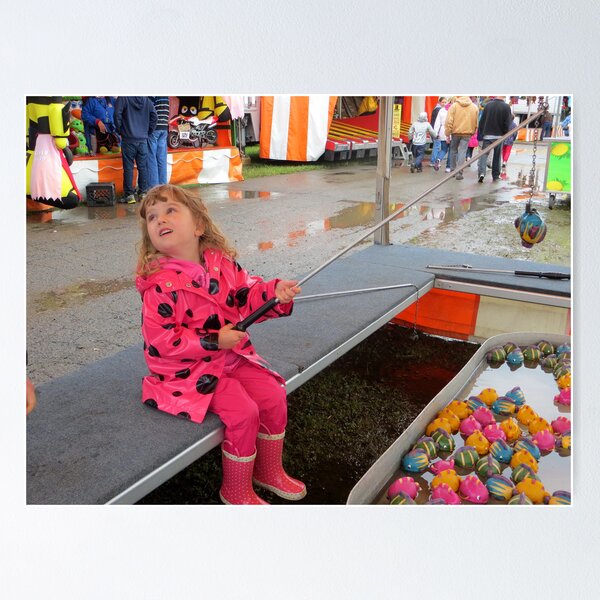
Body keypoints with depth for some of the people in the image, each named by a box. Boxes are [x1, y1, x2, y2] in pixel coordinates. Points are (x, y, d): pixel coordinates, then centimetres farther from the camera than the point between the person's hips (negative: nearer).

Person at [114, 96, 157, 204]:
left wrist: (120, 130, 1)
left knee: (128, 168, 0)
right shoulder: (145, 99, 7)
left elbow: (117, 114, -12)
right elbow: (153, 114, 4)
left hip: (128, 139, -3)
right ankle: (143, 193, 13)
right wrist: (148, 131, 9)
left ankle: (129, 195, 1)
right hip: (143, 139, 4)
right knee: (143, 167, 10)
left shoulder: (123, 98, -5)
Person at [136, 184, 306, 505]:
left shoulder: (222, 263, -2)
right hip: (189, 370, -6)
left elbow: (248, 294, 7)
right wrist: (213, 341, -23)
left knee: (274, 397, 0)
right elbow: (160, 340, -20)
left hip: (232, 356, 7)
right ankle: (235, 490, 8)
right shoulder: (160, 284, -19)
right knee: (242, 412, -19)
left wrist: (274, 293, -15)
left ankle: (269, 471, 25)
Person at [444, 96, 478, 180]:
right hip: (467, 133, 1)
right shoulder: (474, 107, 3)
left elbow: (449, 121, -8)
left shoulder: (454, 106, -5)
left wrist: (448, 134, -3)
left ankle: (452, 170, 23)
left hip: (455, 132, 0)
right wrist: (473, 132, 18)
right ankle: (459, 173, -6)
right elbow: (476, 122, 7)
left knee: (453, 151, 17)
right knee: (462, 152, 0)